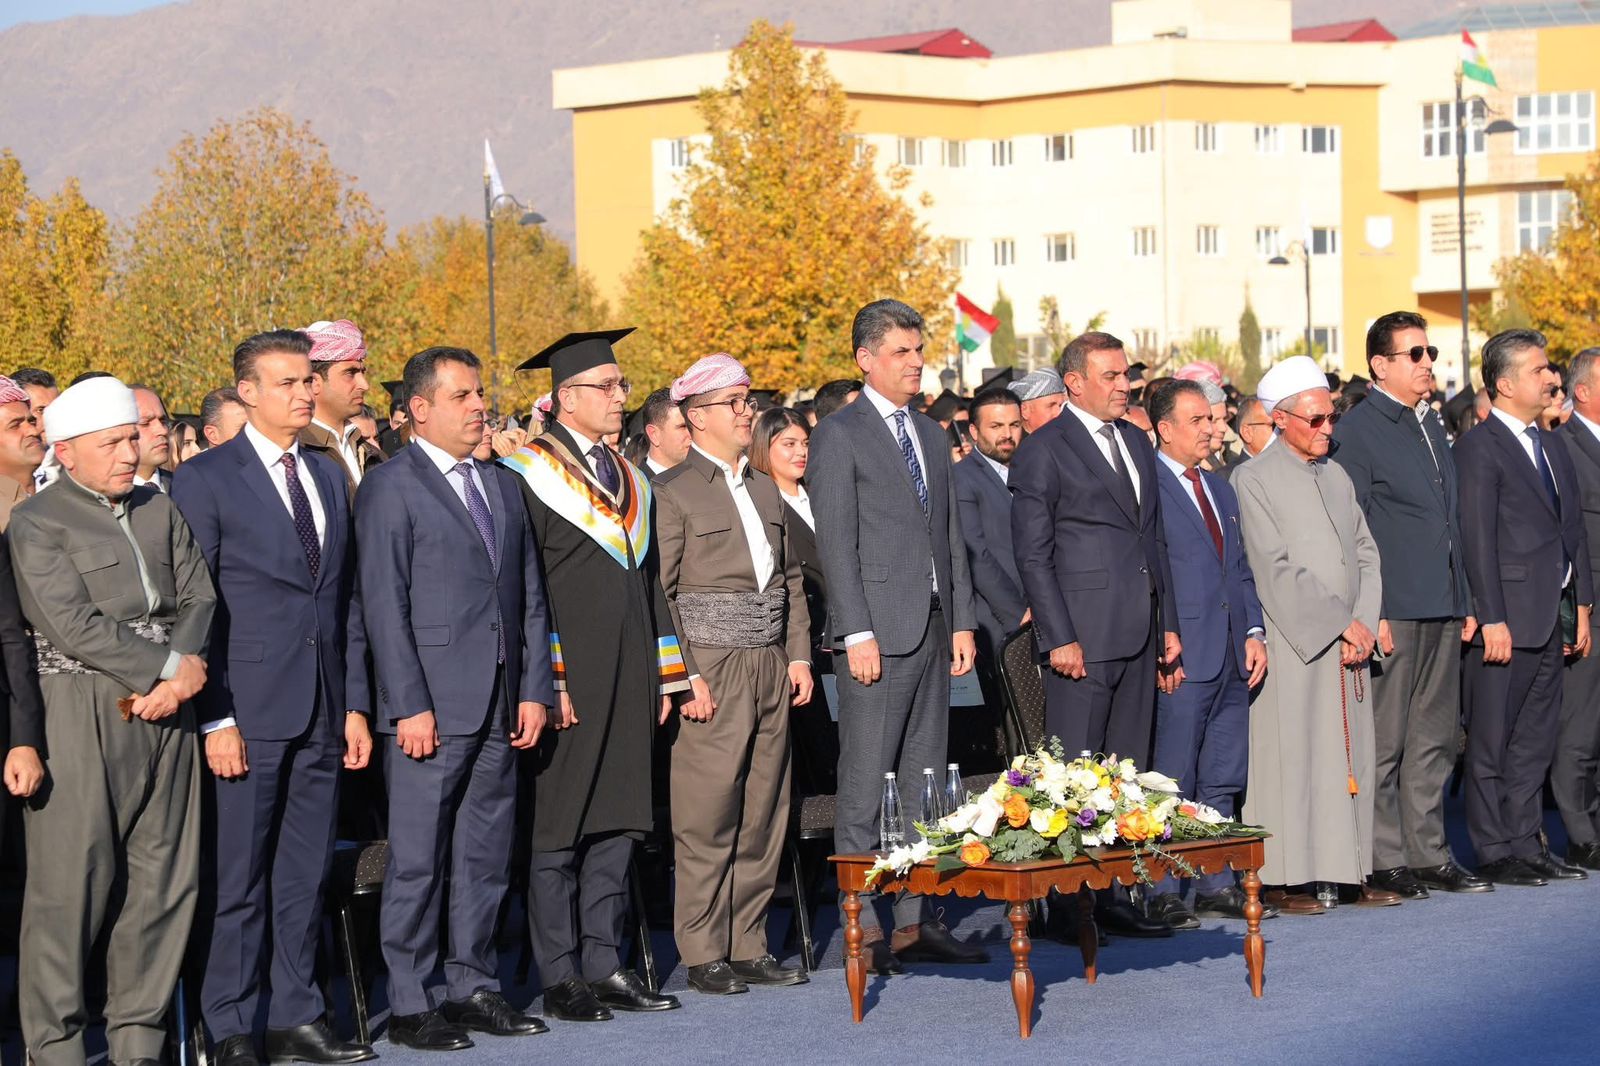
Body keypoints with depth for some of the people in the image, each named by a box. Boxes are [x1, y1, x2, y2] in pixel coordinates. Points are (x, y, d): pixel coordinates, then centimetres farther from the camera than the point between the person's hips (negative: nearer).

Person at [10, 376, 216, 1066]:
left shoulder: (159, 511, 16)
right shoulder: (35, 524, -3)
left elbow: (198, 599, 11)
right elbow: (73, 624, -12)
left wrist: (178, 680, -6)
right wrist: (171, 666, -11)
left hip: (164, 715, 6)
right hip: (83, 717, -6)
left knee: (164, 876, 5)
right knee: (72, 880, -3)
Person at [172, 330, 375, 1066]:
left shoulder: (329, 476, 15)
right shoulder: (204, 479, -4)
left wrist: (355, 704, 10)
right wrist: (214, 718, -13)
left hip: (322, 712, 6)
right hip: (248, 709, -5)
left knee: (305, 874, 10)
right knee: (236, 878, -1)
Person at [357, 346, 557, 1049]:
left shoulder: (503, 486, 17)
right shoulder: (389, 487, -4)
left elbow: (530, 597, 17)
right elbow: (384, 606, -9)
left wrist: (535, 689, 7)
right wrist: (409, 705, -15)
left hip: (500, 707, 6)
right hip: (431, 707, -6)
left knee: (486, 858, 10)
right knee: (418, 860, -3)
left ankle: (473, 988, 19)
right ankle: (412, 1005, 3)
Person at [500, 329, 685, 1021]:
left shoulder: (631, 481, 17)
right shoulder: (529, 474, -5)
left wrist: (663, 677, 16)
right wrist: (546, 680, -16)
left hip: (628, 680, 7)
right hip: (568, 680, -7)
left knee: (616, 824, 8)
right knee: (557, 829, -2)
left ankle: (603, 965, 13)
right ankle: (561, 978, 2)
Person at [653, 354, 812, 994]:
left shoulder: (765, 489, 16)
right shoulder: (672, 491, -5)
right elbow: (660, 592, -8)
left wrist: (799, 654, 11)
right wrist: (685, 677, -14)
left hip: (771, 670, 6)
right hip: (711, 671, -6)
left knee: (763, 818, 8)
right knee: (707, 820, -4)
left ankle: (749, 947, 15)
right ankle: (704, 955, 3)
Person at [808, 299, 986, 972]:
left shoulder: (932, 436, 18)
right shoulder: (838, 436, -4)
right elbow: (837, 543, -10)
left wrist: (962, 621, 10)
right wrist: (857, 633, -16)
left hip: (934, 630, 7)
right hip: (878, 631, -7)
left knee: (924, 783, 9)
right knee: (866, 785, -6)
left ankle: (915, 922, 13)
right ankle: (863, 927, -3)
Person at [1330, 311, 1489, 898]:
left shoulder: (1431, 424, 17)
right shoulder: (1357, 430, -7)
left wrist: (1464, 603, 17)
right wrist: (1368, 614, -16)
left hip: (1442, 609, 8)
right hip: (1391, 612, -8)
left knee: (1435, 739, 11)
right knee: (1384, 743, -2)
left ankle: (1428, 854, 17)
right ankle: (1385, 860, 4)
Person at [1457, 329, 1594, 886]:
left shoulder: (1553, 444, 16)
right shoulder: (1479, 447, -10)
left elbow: (1573, 527, 19)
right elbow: (1478, 540, -14)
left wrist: (1582, 606, 14)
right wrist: (1492, 621, -18)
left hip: (1550, 620, 8)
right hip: (1506, 619, -8)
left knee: (1536, 740, 12)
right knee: (1492, 741, 0)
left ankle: (1527, 845, 18)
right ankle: (1493, 853, 5)